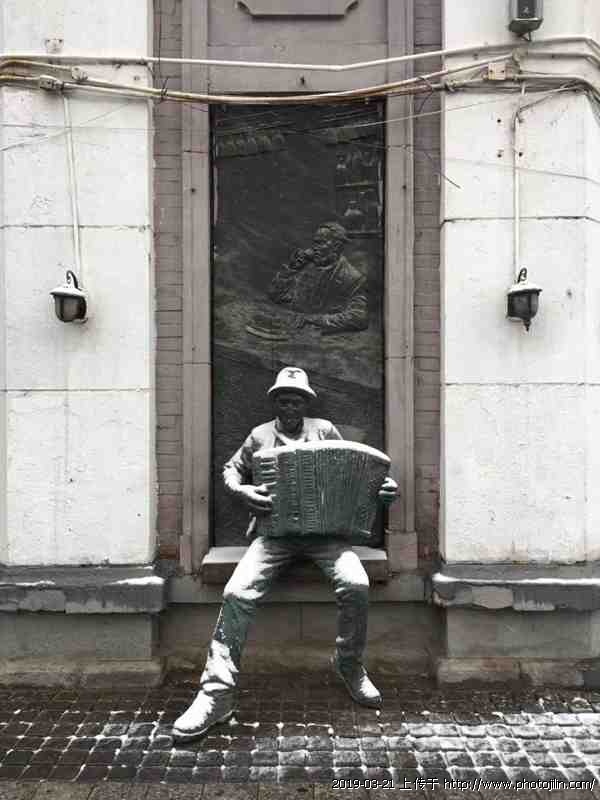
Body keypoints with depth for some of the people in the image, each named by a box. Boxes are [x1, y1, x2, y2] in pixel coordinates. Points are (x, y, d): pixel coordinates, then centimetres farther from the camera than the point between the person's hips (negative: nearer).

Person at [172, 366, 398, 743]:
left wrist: (383, 485, -4)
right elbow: (231, 470, 19)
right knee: (238, 592, -24)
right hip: (275, 531, 0)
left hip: (324, 530, 0)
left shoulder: (325, 430, 12)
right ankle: (217, 693, -13)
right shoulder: (260, 436, 12)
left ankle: (351, 666, 1)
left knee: (356, 584, -26)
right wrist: (243, 491, -4)